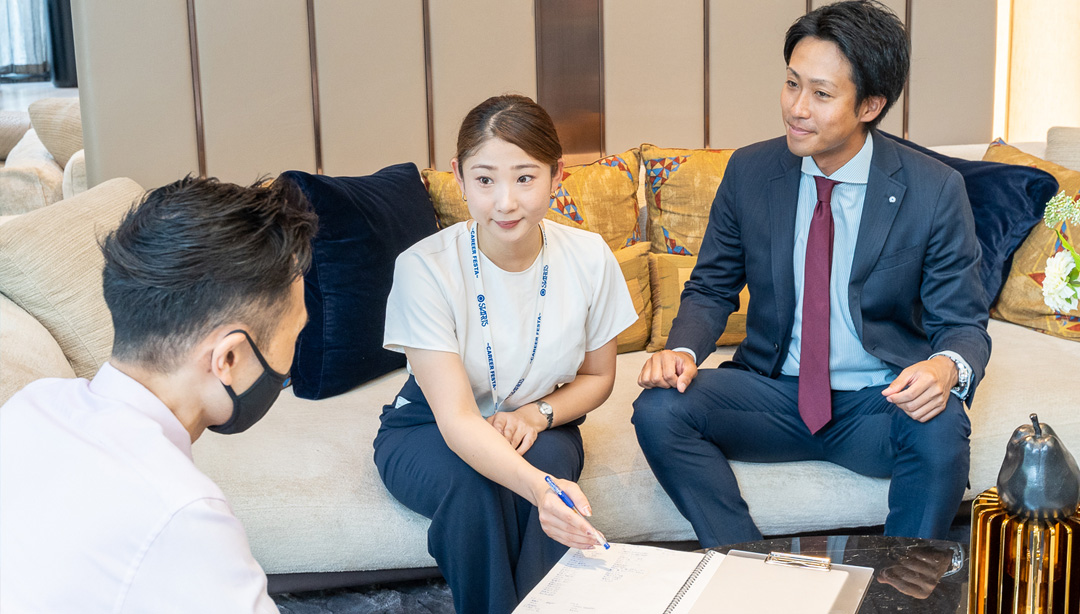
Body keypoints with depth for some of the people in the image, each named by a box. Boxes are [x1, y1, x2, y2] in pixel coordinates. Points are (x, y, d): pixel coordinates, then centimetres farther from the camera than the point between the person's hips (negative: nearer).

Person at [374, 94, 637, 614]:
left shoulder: (589, 258, -15)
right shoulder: (425, 267, -25)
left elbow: (597, 376, 2)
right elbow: (456, 416, -32)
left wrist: (537, 414, -20)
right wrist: (539, 487, -50)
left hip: (538, 428, 2)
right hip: (429, 433, -2)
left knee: (547, 456, -32)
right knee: (475, 483, -34)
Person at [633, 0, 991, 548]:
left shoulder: (935, 191, -8)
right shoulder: (749, 172, -1)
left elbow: (963, 323, -4)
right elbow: (711, 289, 8)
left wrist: (947, 368, -30)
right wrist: (682, 349, -16)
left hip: (880, 403, -2)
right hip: (774, 393, 3)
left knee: (942, 430, -35)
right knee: (658, 409, -23)